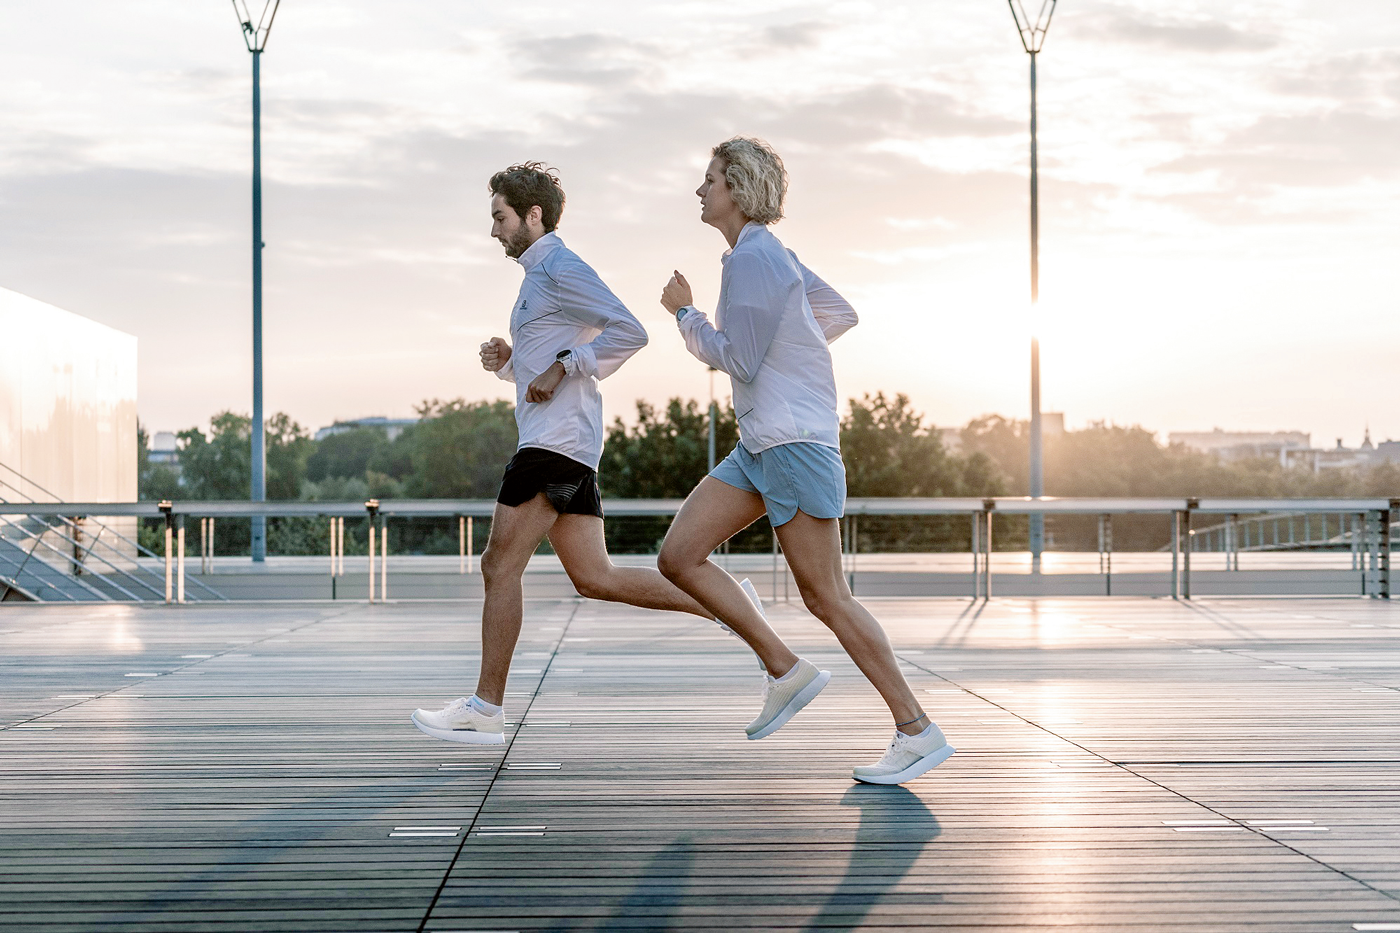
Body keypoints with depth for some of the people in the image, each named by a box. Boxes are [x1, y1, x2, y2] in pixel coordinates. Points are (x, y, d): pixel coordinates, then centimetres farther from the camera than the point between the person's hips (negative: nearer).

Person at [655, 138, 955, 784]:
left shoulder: (754, 257, -13)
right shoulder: (770, 255, 16)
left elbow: (739, 361, -15)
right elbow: (840, 315, 24)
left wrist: (685, 313, -3)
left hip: (796, 439, -10)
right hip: (759, 444, 10)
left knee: (825, 597, -7)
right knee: (677, 557, 1)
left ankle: (917, 732, 0)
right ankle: (786, 671, 4)